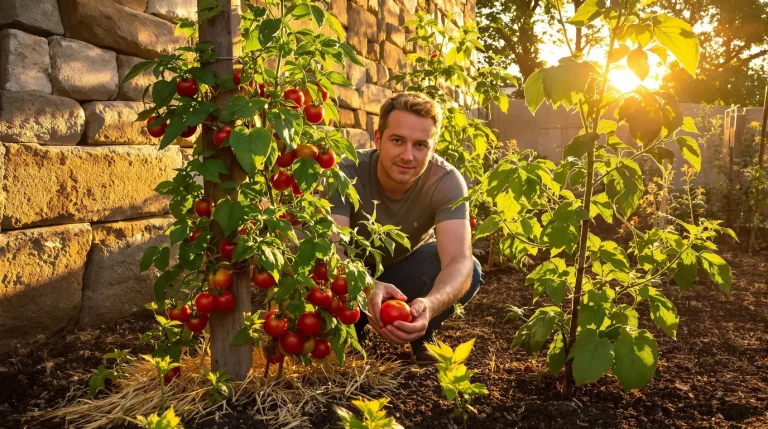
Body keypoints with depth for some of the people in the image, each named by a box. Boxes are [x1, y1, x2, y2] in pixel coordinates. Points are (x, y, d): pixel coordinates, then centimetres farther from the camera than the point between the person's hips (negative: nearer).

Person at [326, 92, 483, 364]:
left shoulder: (446, 181, -28)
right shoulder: (346, 174, -30)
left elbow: (459, 260, -39)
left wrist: (430, 304, -61)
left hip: (409, 268, 1)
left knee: (469, 272, -29)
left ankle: (422, 334, 2)